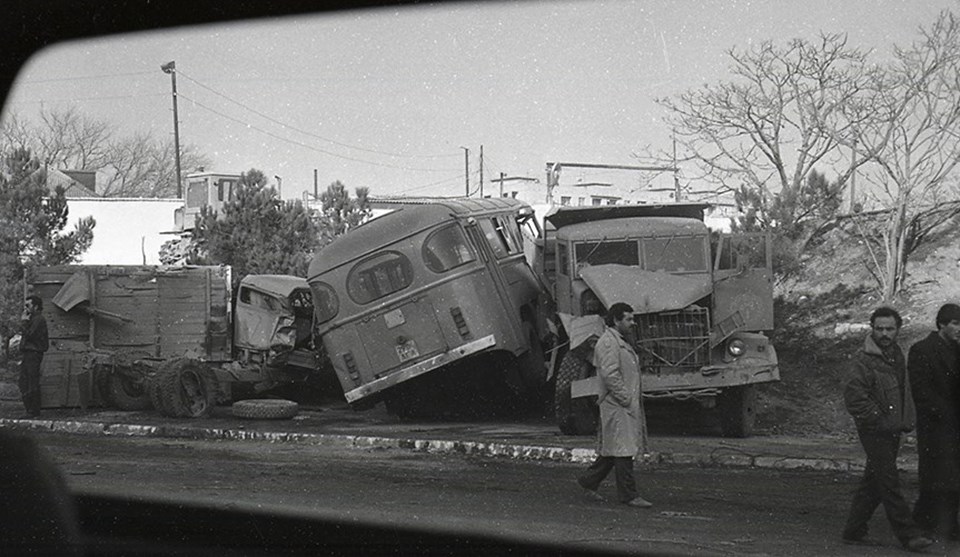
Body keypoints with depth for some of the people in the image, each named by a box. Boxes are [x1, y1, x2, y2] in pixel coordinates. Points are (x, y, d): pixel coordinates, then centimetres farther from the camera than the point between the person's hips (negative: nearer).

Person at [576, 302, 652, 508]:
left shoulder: (622, 342, 21)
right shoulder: (608, 343, -12)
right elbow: (609, 375, -21)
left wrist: (635, 400, 17)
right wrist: (625, 398, -20)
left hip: (629, 405, 10)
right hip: (617, 406, -10)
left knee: (612, 449, 14)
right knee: (623, 449, -8)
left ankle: (588, 481, 25)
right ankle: (628, 495, -6)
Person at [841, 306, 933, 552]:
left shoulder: (897, 355, 13)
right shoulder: (864, 359, -14)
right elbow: (853, 396, -19)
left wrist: (907, 420, 14)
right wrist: (879, 421, -18)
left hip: (892, 430, 8)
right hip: (874, 431, -8)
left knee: (873, 483, 12)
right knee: (889, 483, -8)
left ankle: (854, 531, 19)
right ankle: (908, 534, -7)